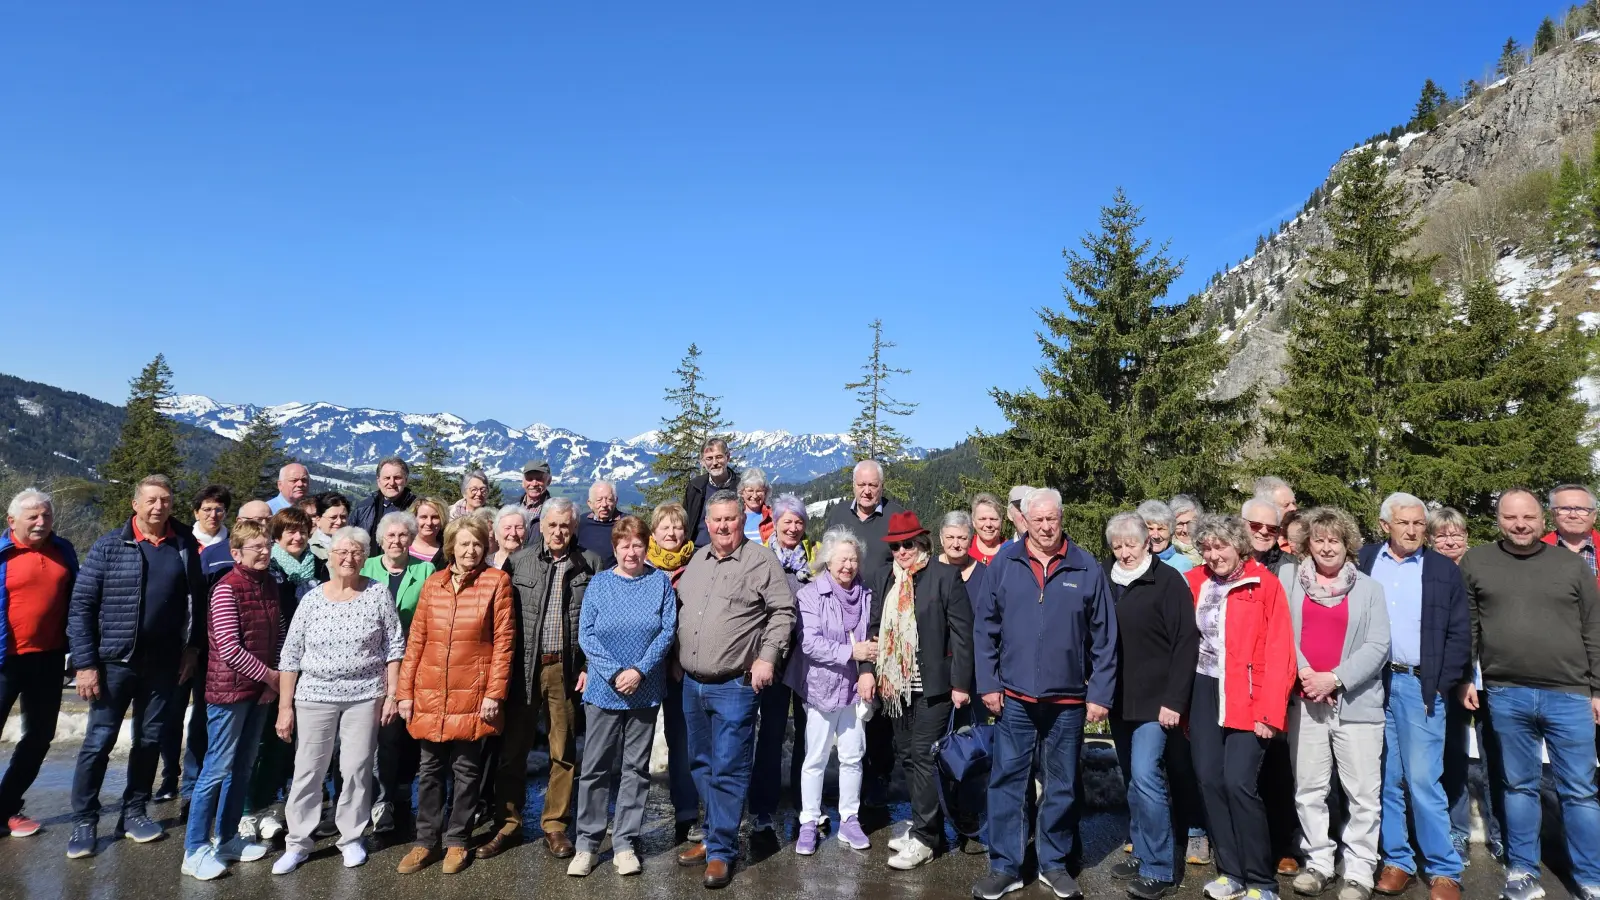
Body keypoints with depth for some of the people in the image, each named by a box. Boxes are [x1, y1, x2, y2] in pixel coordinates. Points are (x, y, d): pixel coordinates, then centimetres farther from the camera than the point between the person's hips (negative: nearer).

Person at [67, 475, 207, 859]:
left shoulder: (185, 546, 1)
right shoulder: (109, 546, -6)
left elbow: (197, 599, 6)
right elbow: (80, 606, -6)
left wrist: (192, 647, 1)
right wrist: (85, 663, -10)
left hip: (164, 664, 2)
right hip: (115, 662, -2)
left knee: (150, 740, 11)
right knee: (98, 742, 4)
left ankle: (134, 812, 25)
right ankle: (84, 822, 17)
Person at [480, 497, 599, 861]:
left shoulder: (590, 564, 2)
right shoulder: (518, 560, 5)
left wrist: (590, 666, -4)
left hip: (566, 669, -1)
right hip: (522, 668, 1)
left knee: (564, 752, 8)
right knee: (513, 750, 8)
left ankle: (555, 825, 22)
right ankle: (508, 825, 23)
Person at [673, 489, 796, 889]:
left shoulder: (761, 561, -8)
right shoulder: (696, 560, 11)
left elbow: (783, 612, -10)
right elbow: (680, 609, 21)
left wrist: (767, 658, -16)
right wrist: (677, 657, 16)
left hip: (734, 685, -7)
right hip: (692, 684, 7)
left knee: (728, 770, -2)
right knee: (702, 766, 17)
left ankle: (720, 852, 9)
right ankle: (713, 835, 32)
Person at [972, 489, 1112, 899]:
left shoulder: (1087, 568, -3)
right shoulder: (1003, 563, -2)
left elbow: (1104, 637, -1)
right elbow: (986, 628, 1)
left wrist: (1100, 694, -3)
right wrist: (988, 683, -3)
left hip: (1068, 699, 0)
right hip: (1014, 697, 0)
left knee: (1062, 785, 13)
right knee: (1006, 781, 5)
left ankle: (1054, 863, 29)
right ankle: (1004, 866, 18)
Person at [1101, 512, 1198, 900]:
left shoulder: (1168, 581, -9)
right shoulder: (1103, 580, 6)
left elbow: (1186, 643, -12)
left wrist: (1174, 700, -16)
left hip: (1154, 699, -6)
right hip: (1118, 698, 6)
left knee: (1145, 776, -11)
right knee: (1132, 780, 14)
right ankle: (1142, 854, 27)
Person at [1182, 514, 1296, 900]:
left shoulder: (1265, 584, -7)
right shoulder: (1196, 583, 7)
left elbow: (1279, 652, -11)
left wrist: (1270, 710, -16)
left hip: (1247, 697, -5)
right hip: (1204, 691, 5)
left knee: (1239, 782, -10)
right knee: (1209, 780, 6)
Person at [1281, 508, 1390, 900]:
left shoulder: (1369, 587, 4)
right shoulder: (1292, 584, 7)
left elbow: (1377, 647, -4)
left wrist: (1335, 679, -12)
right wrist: (1304, 673, -12)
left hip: (1356, 702, -1)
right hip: (1304, 701, 2)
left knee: (1363, 794, 1)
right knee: (1308, 790, 9)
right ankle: (1318, 863, 22)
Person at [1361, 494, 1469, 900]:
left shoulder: (1444, 571, 5)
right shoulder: (1361, 562, 6)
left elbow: (1459, 634, 3)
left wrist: (1441, 686, -6)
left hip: (1419, 685, -1)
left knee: (1423, 781, -3)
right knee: (1384, 780, 8)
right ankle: (1397, 860, 18)